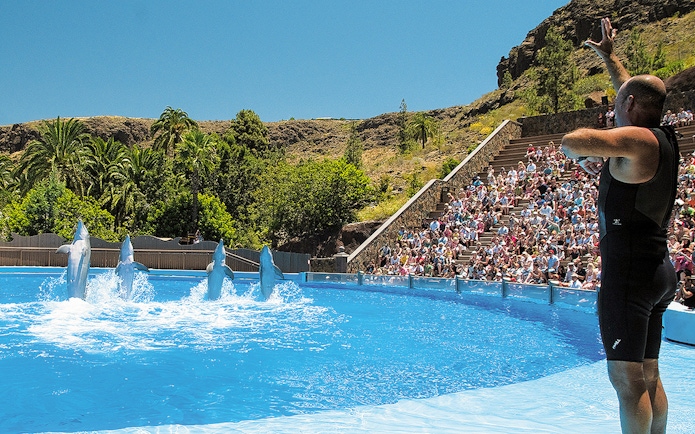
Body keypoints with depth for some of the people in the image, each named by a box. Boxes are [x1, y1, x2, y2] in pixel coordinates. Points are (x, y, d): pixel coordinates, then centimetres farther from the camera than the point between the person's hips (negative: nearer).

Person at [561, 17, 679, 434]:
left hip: (629, 271, -10)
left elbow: (573, 140, -31)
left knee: (627, 377, -5)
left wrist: (585, 156, -8)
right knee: (648, 375, 16)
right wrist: (609, 56, 41)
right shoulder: (663, 139, 12)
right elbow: (636, 90, 29)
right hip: (658, 270, 10)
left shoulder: (636, 139, -15)